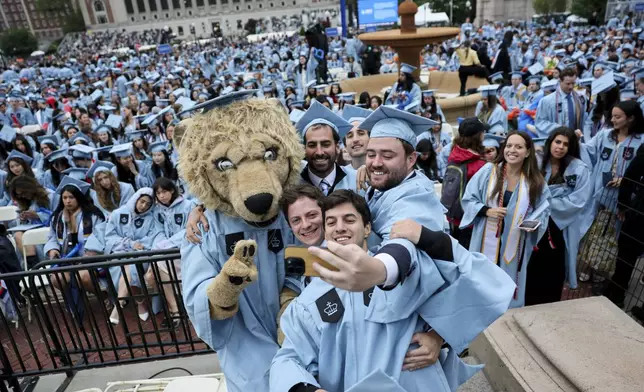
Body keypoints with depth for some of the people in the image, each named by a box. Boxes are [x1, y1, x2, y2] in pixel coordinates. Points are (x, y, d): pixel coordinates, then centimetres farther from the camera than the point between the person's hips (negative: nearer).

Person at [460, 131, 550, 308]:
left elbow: (543, 209, 6)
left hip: (515, 245, 2)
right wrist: (486, 210, -18)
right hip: (487, 241, -1)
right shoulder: (488, 171, -6)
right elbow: (468, 199, -2)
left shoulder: (536, 181, -1)